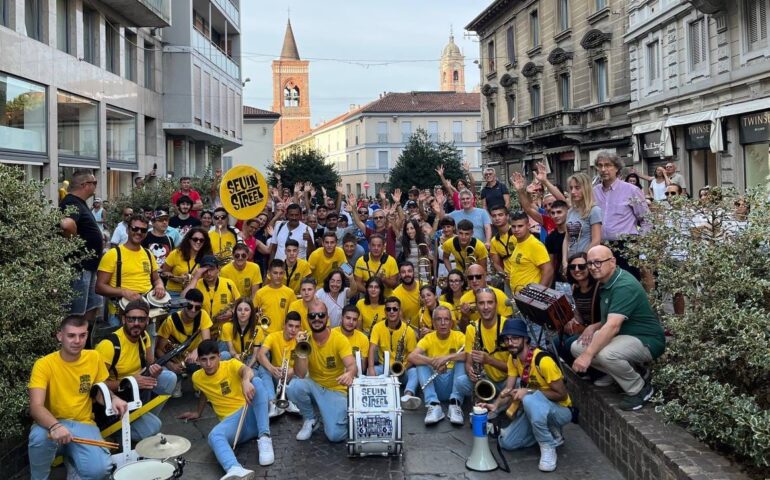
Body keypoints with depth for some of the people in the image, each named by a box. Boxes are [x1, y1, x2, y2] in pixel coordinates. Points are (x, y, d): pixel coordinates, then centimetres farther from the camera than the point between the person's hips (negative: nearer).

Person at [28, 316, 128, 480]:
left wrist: (113, 399, -11)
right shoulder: (44, 364, -13)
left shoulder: (94, 358, -1)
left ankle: (72, 458, 11)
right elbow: (35, 407, -23)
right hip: (53, 424, -2)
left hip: (83, 425, 2)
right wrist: (54, 426, -43)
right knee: (39, 436, -38)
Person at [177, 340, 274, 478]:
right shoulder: (197, 378, 9)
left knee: (256, 382, -31)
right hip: (231, 421, 2)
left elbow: (247, 370, -27)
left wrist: (246, 381, -50)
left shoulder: (231, 364, -3)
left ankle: (264, 439, -32)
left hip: (251, 414, -2)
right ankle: (235, 470, -66)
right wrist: (198, 413, 44)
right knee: (214, 436, -34)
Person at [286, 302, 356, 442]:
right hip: (314, 386, 3)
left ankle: (342, 416, 15)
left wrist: (349, 374, -53)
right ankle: (310, 420, -1)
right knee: (294, 386, -30)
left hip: (336, 390, -3)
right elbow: (300, 375, -16)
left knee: (335, 435, -22)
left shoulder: (340, 339, -15)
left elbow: (352, 365, -29)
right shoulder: (305, 339, -8)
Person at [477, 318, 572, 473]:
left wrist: (529, 392, -30)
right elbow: (508, 389, -6)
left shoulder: (543, 361, -28)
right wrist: (496, 405, -26)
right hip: (534, 409, 8)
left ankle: (548, 446, -19)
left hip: (560, 410, -8)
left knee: (530, 400, -38)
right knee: (506, 443, -3)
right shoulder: (513, 358, -3)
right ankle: (551, 433, 13)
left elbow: (562, 394, -23)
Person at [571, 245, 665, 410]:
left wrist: (588, 355, -35)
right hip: (622, 336, 10)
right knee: (577, 347, -3)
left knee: (606, 354, -36)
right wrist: (593, 327, -4)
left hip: (647, 341, -10)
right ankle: (630, 371, 7)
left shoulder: (624, 286, -23)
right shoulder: (605, 283, 8)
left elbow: (613, 326, -33)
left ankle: (639, 388, -7)